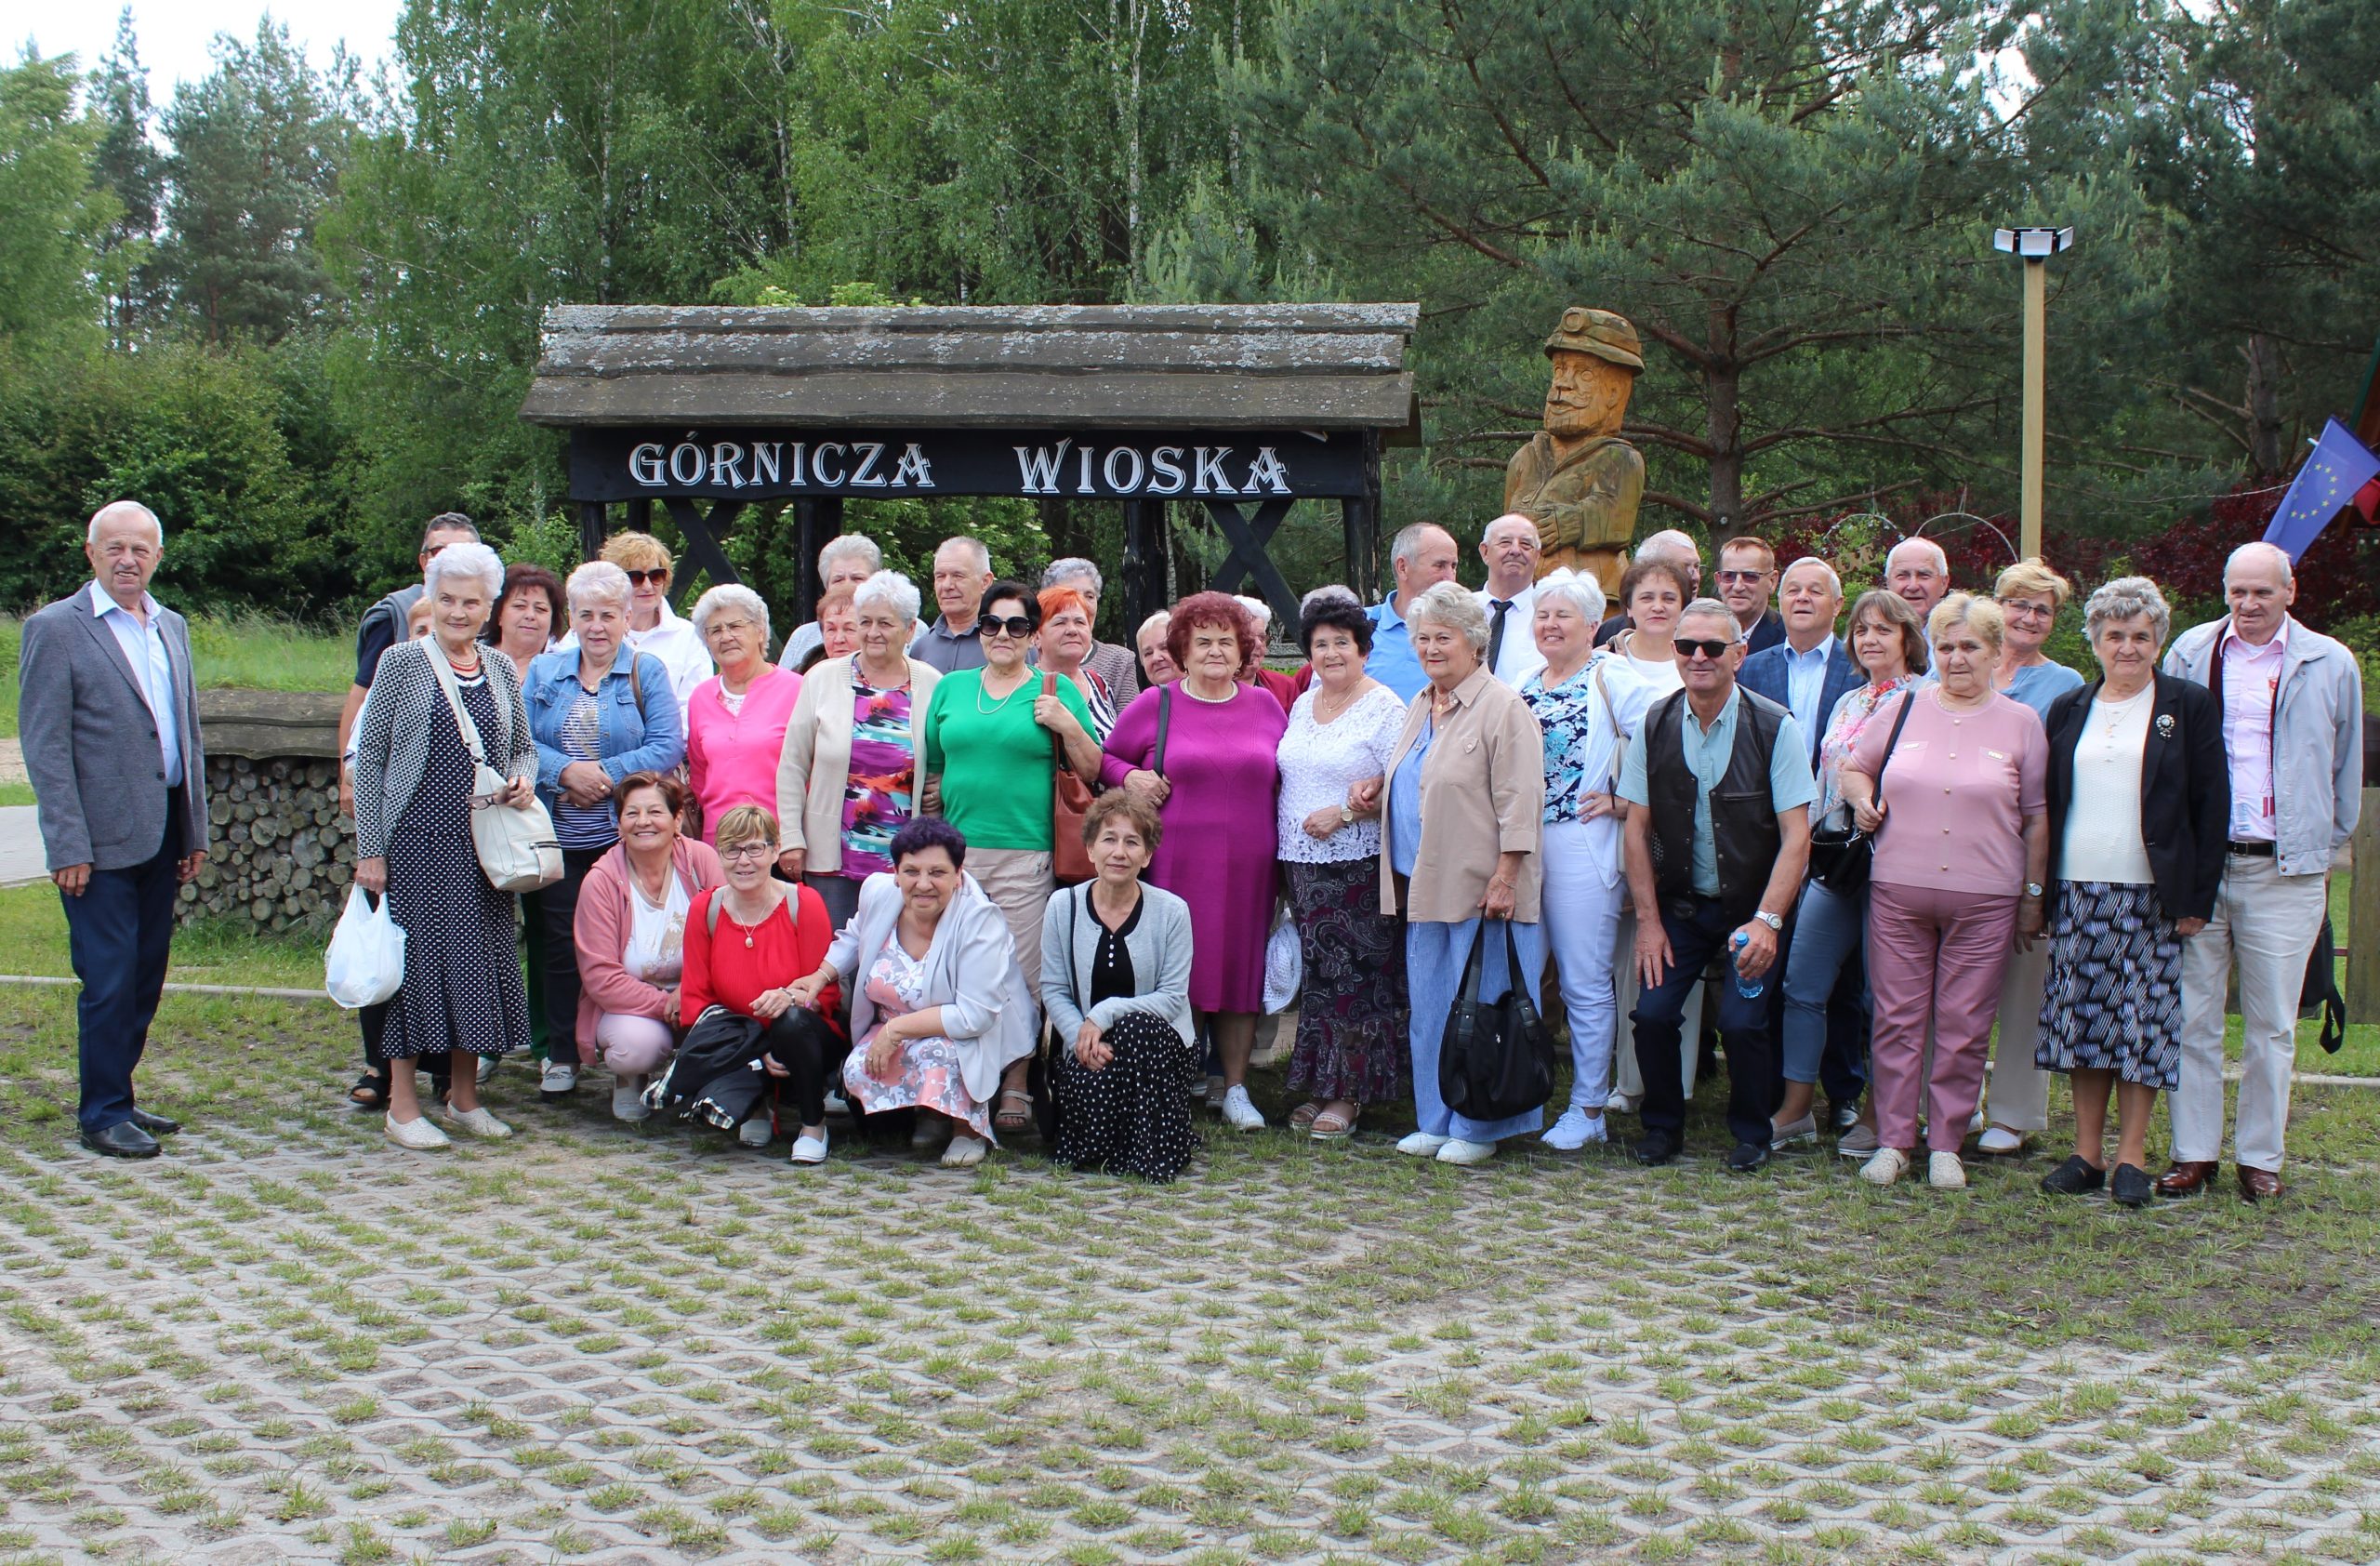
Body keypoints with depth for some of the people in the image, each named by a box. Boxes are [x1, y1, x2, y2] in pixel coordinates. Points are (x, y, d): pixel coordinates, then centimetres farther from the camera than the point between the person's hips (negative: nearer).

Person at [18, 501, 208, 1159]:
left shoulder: (171, 627, 14)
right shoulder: (55, 628, -6)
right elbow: (44, 745, -10)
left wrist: (195, 830, 13)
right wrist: (68, 847, -14)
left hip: (161, 832, 6)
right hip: (101, 838, -6)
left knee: (145, 980, 11)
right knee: (109, 981, -3)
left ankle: (116, 1098, 22)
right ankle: (102, 1115, 8)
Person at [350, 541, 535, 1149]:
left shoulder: (500, 668, 11)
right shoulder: (402, 661, -2)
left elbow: (523, 746, 20)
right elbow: (369, 756, -3)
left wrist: (523, 779, -4)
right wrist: (369, 849, -8)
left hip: (483, 843, 5)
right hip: (416, 841, -4)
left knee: (481, 958, 6)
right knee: (417, 957, -3)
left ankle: (465, 1096, 19)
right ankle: (402, 1105, 6)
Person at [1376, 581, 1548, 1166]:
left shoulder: (1502, 707, -9)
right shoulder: (1420, 708, 18)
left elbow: (1518, 801, -14)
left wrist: (1504, 877, -20)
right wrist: (1376, 793, 11)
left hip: (1477, 888, -8)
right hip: (1424, 886, 8)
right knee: (1428, 1007, 12)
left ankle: (1478, 1129, 7)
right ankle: (1436, 1122, 21)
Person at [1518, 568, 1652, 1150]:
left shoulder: (1610, 676, -5)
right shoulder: (1525, 687, 16)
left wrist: (1622, 798, -12)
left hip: (1583, 846, -7)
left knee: (1585, 985, -1)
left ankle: (1589, 1109, 7)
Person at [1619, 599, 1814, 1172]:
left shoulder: (1775, 729, -11)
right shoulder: (1655, 726, -2)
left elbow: (1795, 835, -11)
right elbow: (1637, 827, 3)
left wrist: (1767, 921, -19)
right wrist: (1648, 919, -2)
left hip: (1749, 910, -3)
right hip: (1677, 905, 3)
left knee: (1741, 1022, -13)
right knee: (1652, 1013, -9)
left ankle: (1751, 1134, 12)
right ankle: (1662, 1126, 15)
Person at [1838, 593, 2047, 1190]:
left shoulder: (2020, 723, 6)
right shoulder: (1904, 709, 8)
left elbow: (2036, 817, 8)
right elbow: (1853, 766, 22)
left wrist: (2033, 894, 5)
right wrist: (1861, 796, 0)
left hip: (1984, 900, -1)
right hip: (1897, 892, 1)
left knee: (1963, 1027, 3)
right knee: (1897, 1019, 3)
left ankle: (1946, 1146, 12)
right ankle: (1892, 1142, 11)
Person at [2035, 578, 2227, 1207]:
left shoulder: (2190, 706, 3)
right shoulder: (2068, 710, 13)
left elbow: (2212, 805, -1)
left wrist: (2199, 896, -7)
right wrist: (2041, 891, 6)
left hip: (2151, 895, -3)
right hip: (2077, 892, 3)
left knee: (2145, 1021, -1)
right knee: (2082, 1018, 4)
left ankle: (2131, 1156, 6)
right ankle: (2087, 1151, 12)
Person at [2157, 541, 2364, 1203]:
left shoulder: (2331, 665, 5)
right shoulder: (2190, 654, 7)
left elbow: (2345, 770, 13)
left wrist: (2325, 848, 10)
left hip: (2285, 871, -1)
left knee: (2271, 1025, 5)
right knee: (2192, 1018, 3)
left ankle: (2260, 1158, 14)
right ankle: (2192, 1153, 11)